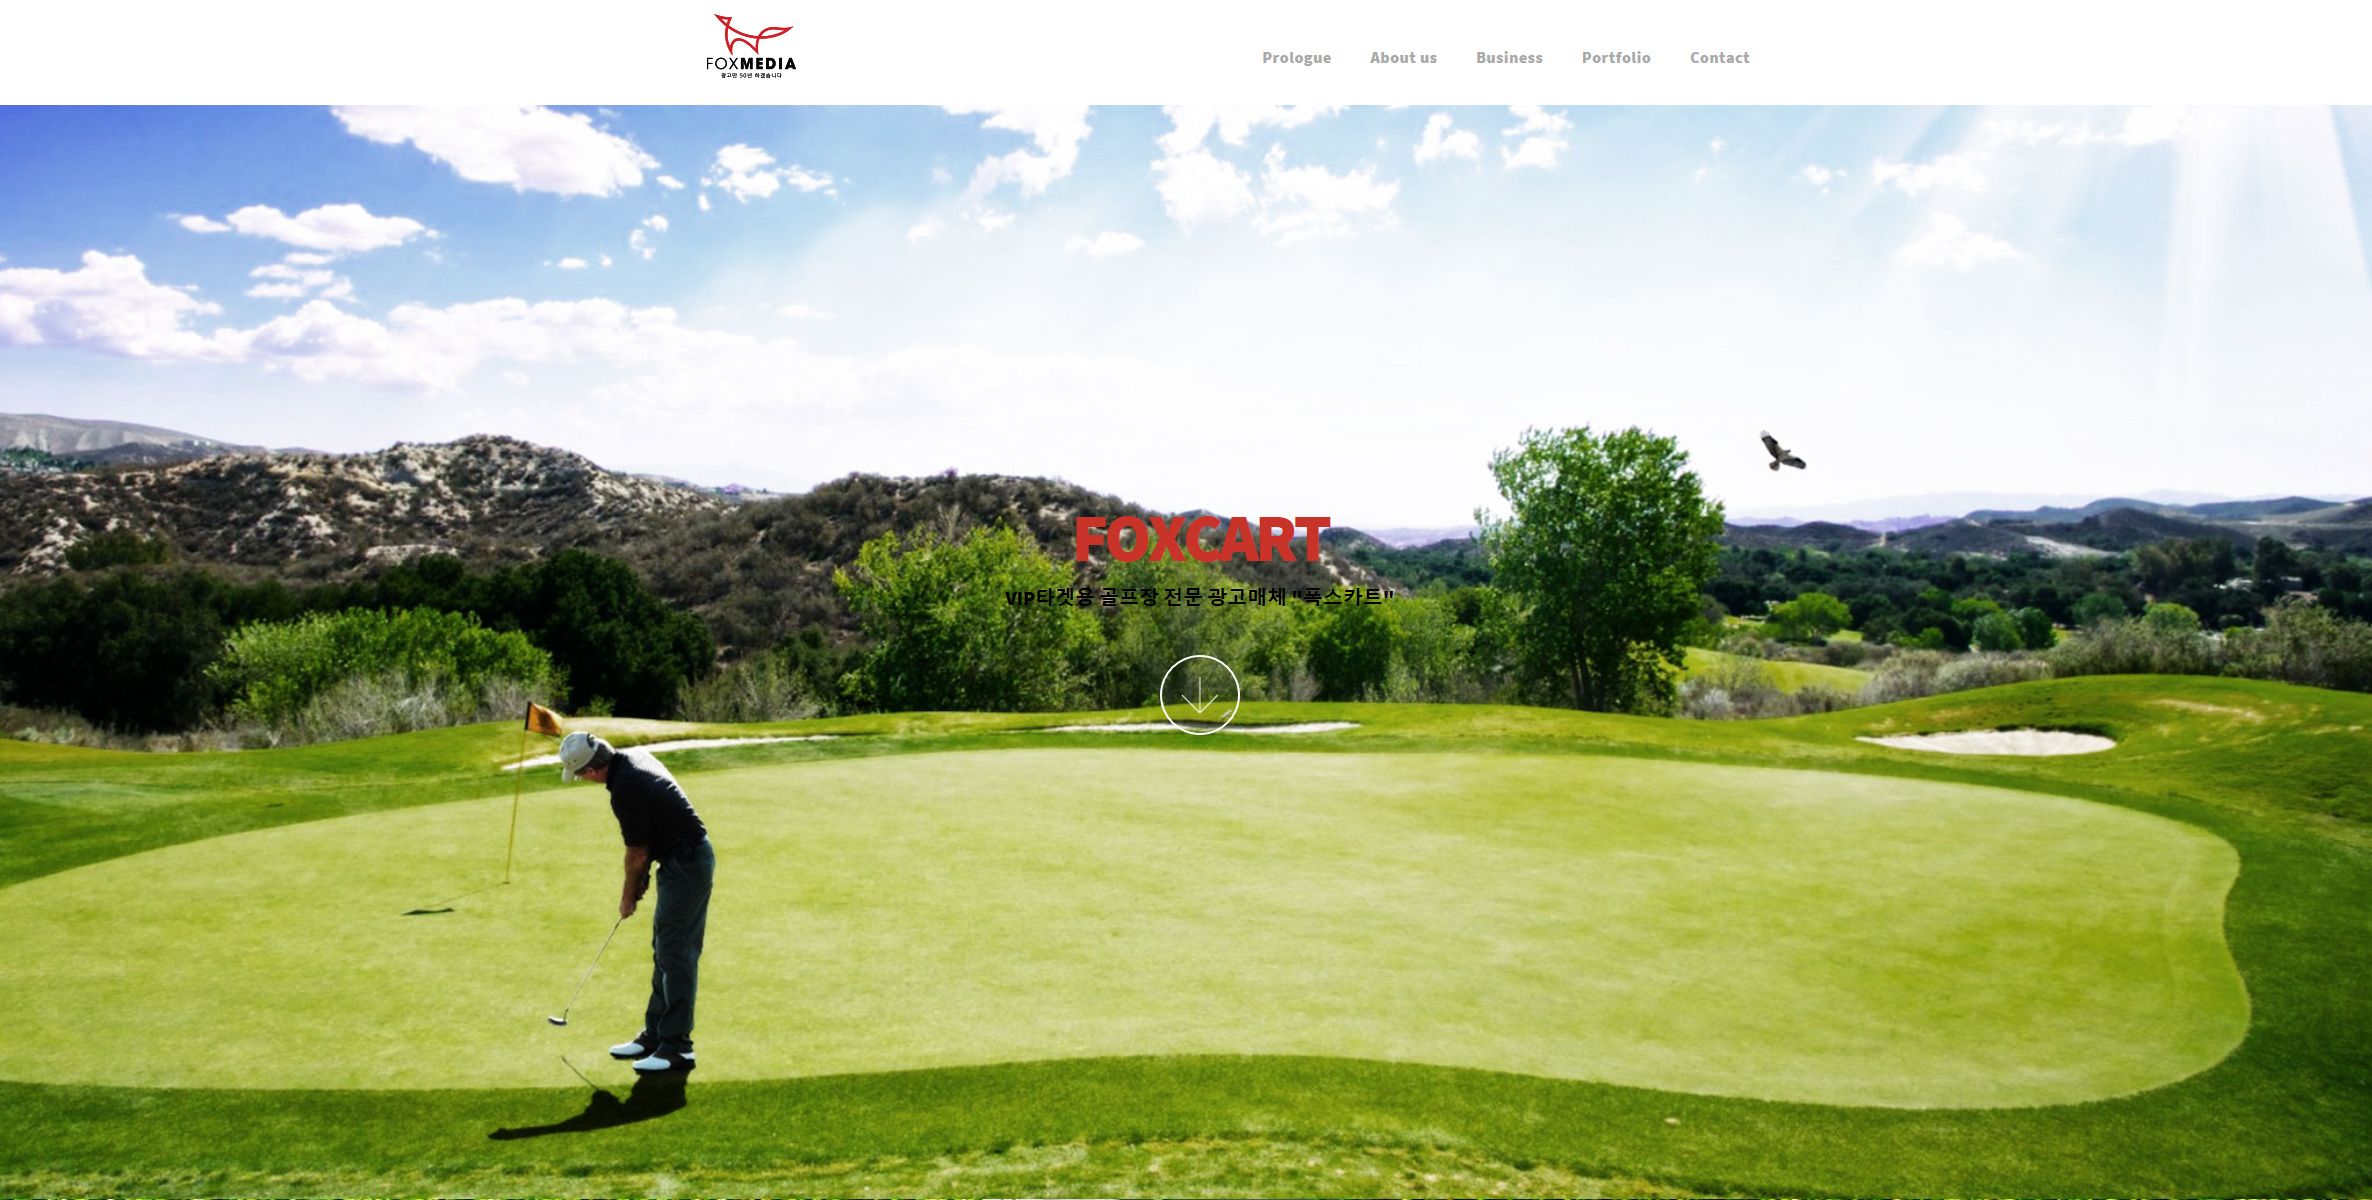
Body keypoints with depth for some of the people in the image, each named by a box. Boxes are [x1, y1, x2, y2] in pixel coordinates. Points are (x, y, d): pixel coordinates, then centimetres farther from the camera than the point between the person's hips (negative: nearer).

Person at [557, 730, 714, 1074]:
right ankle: (654, 1035, 22)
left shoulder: (625, 791, -24)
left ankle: (677, 1047, -1)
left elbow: (637, 854, -11)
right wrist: (641, 876, 14)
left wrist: (628, 896, 6)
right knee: (664, 951, 15)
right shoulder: (633, 757, 5)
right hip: (686, 856, 10)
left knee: (676, 954, -6)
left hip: (686, 864, -10)